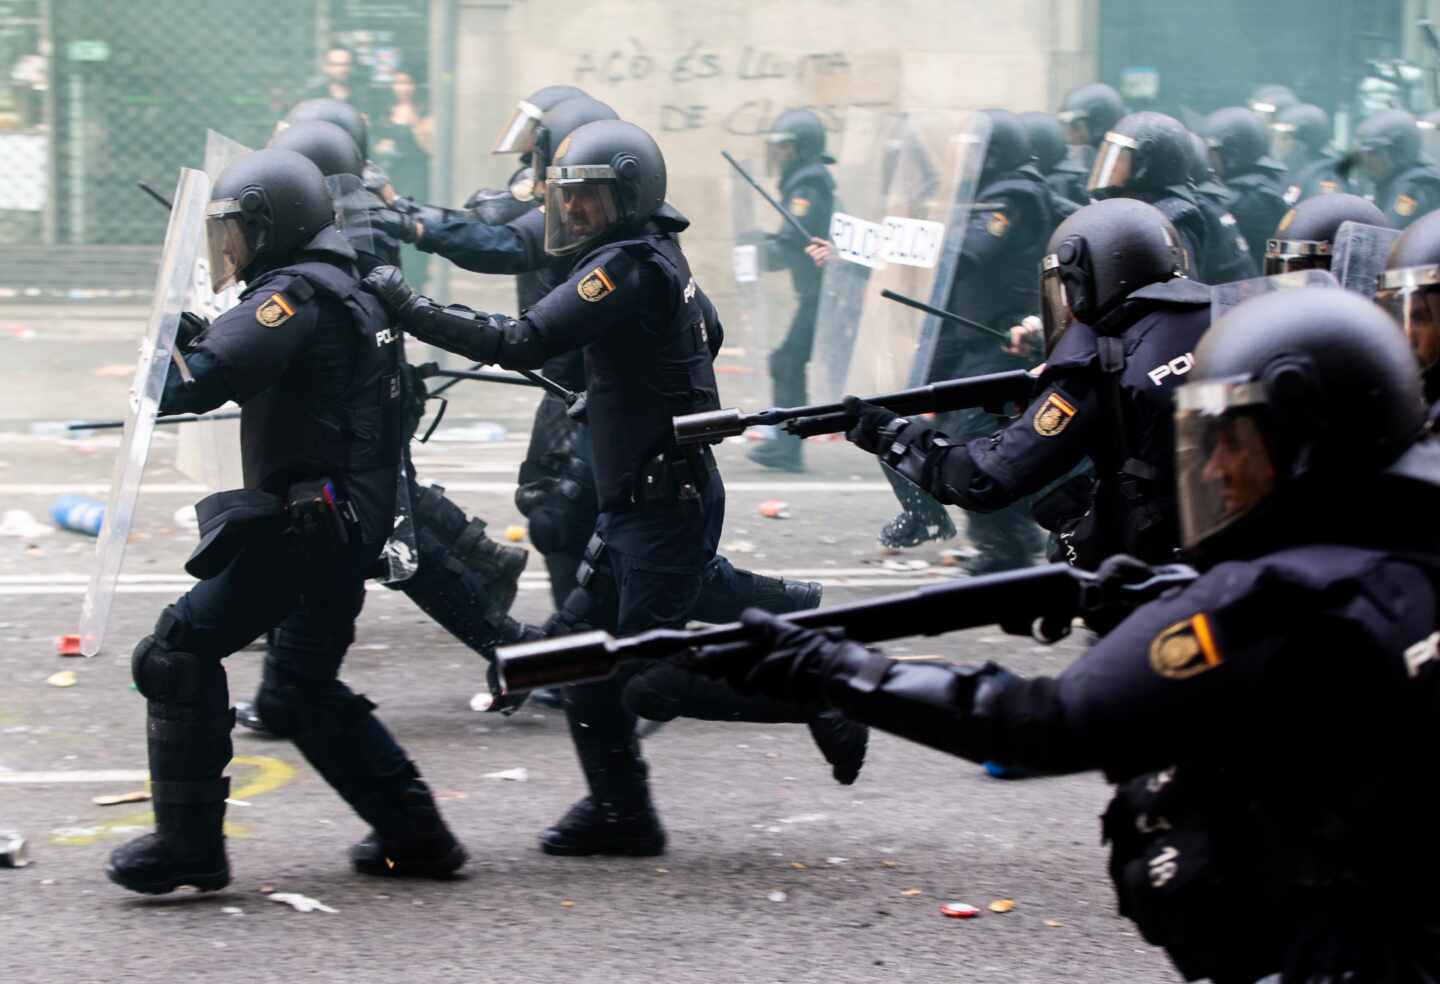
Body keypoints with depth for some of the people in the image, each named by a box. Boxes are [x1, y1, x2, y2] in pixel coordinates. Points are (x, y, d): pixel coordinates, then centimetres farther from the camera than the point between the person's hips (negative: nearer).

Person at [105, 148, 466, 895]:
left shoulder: (296, 295, -14)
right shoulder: (346, 293, 18)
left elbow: (205, 378, -25)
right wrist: (202, 338, 7)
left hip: (305, 524, -10)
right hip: (350, 525, 10)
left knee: (179, 652, -10)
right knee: (301, 692, 22)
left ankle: (189, 843, -11)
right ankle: (415, 834, 22)